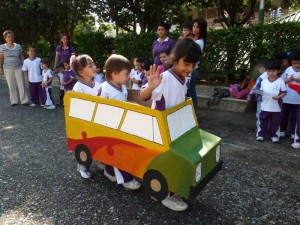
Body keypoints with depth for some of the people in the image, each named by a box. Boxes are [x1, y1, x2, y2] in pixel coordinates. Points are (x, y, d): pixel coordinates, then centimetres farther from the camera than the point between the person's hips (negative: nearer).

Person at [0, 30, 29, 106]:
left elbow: (22, 57, 9)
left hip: (18, 68, 0)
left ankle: (24, 100, 3)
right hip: (8, 69, 0)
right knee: (12, 86, 4)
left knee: (21, 84, -2)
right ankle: (14, 101, 12)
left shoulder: (18, 46, 8)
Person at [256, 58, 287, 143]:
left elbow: (284, 92, -4)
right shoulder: (264, 81, 0)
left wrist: (279, 97, -21)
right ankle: (260, 134, 21)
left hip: (276, 107, -2)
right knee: (263, 121, 10)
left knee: (275, 122, 12)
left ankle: (274, 136, 26)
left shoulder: (280, 81, -7)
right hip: (265, 106, 2)